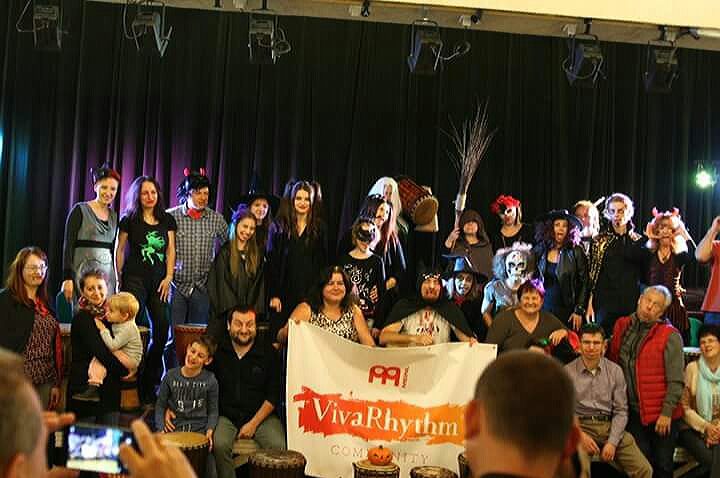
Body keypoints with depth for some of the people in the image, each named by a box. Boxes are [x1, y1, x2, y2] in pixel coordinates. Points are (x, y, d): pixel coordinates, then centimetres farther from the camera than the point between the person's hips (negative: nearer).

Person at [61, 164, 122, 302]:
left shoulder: (114, 216, 13)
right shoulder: (80, 210, -3)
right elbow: (68, 245, -6)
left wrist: (116, 280, 17)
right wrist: (67, 278, -13)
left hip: (107, 274, 5)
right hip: (83, 271, -5)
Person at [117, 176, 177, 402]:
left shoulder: (167, 220, 12)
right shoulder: (129, 220, 3)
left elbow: (170, 250, 12)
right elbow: (119, 250, 6)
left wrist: (168, 277, 2)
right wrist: (119, 279, 2)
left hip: (159, 280, 3)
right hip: (135, 279, -3)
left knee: (162, 328, -2)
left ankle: (149, 383, 9)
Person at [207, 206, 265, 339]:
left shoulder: (258, 254, 12)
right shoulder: (224, 252, 1)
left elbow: (260, 284, 8)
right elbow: (221, 285, -4)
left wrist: (255, 310, -4)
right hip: (226, 313, -2)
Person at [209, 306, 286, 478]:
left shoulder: (268, 353, 1)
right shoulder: (217, 351, 3)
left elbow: (273, 396, 0)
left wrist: (253, 423, -8)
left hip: (261, 415, 0)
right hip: (226, 416, 0)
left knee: (278, 446, -26)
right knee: (219, 444, -29)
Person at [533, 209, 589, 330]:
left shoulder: (575, 252, -4)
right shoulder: (540, 250, 4)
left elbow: (584, 283, -3)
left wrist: (579, 311, -7)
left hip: (566, 311, -2)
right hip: (543, 310, 2)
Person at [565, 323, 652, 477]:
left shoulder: (615, 371, 6)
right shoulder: (568, 372, -1)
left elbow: (621, 411, 3)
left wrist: (612, 442, -8)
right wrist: (580, 435, -13)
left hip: (610, 426, 3)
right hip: (580, 426, -3)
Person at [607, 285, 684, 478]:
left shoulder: (670, 336, -8)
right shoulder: (621, 326, 7)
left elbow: (675, 381, -10)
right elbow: (611, 362, 16)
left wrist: (667, 413, -14)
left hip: (661, 416, -3)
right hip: (633, 413, 4)